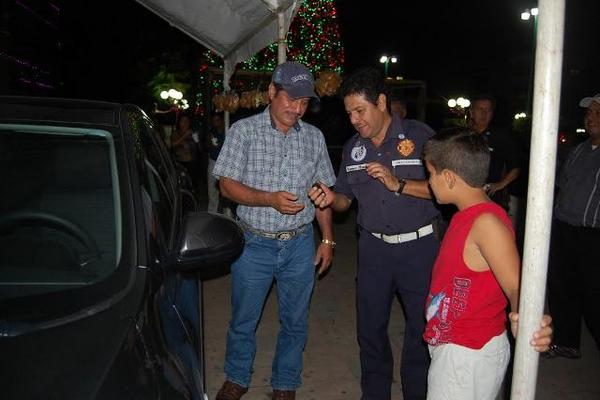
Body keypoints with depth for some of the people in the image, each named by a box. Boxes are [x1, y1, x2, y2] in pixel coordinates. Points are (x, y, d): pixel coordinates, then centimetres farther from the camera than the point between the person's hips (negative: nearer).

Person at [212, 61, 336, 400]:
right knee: (243, 320, 13)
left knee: (295, 322, 13)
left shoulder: (314, 137, 4)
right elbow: (227, 185, -9)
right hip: (255, 244, -2)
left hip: (300, 245, 2)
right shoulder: (244, 131, -5)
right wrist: (270, 199, -23)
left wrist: (327, 239, 4)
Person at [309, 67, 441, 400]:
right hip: (374, 247, 4)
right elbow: (346, 200, 12)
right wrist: (331, 198, -10)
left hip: (418, 247, -4)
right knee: (370, 328, 11)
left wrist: (399, 184, -22)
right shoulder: (352, 148, 8)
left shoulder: (419, 135, -8)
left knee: (422, 328, 8)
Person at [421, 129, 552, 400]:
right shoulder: (466, 216, 4)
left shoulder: (487, 222, -24)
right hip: (450, 345, 9)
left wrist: (523, 320, -50)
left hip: (469, 355, -9)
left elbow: (515, 285, -31)